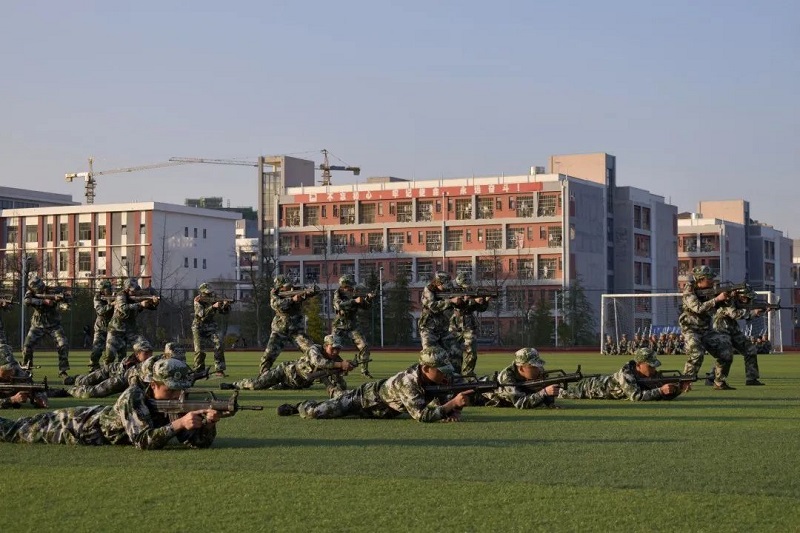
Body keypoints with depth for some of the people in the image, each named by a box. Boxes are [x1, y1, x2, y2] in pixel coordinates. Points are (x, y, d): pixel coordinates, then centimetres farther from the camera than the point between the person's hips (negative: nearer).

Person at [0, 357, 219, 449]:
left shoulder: (176, 404, -20)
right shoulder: (133, 397, -39)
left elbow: (199, 441, -24)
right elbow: (144, 441, -47)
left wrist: (209, 422, -44)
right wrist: (178, 424, -56)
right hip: (75, 426, -5)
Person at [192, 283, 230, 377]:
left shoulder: (213, 299, -3)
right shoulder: (198, 301, -14)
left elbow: (225, 312, -1)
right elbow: (202, 314, -28)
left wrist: (225, 305, -23)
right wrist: (213, 306, -38)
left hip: (210, 326, 3)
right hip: (198, 328, -3)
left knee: (219, 346, -14)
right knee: (199, 350, -8)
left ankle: (219, 370, -9)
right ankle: (198, 371, 9)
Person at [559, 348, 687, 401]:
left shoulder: (653, 375, -20)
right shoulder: (626, 374, -41)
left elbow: (666, 395, -18)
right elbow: (636, 396, -50)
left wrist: (679, 389, -38)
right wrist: (660, 390, -54)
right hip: (592, 388, -7)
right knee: (565, 393, 11)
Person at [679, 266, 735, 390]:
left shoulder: (710, 290, 7)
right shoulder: (689, 291, -13)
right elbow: (698, 308, -28)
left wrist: (728, 297, -10)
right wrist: (717, 299, -31)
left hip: (707, 330, 7)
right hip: (691, 330, -7)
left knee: (726, 352, 0)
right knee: (696, 355, -28)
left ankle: (719, 383, 12)